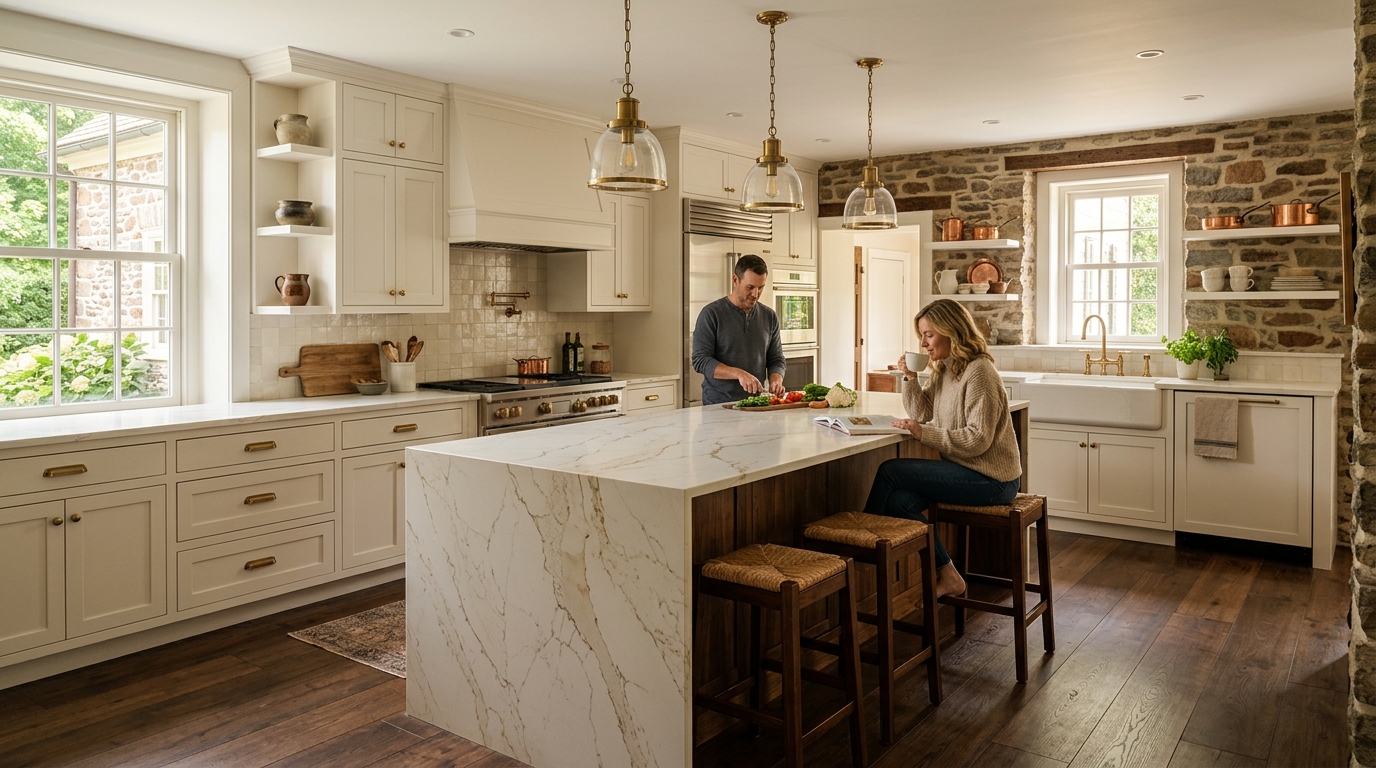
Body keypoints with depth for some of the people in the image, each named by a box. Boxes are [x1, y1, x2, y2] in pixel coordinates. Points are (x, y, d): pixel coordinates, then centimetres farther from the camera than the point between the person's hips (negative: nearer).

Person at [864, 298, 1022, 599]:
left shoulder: (978, 373, -17)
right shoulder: (944, 369, 12)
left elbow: (977, 440, -21)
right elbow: (923, 413, 16)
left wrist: (924, 433, -25)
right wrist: (911, 378, 1)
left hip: (990, 479, -9)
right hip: (966, 471, 9)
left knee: (889, 472, -14)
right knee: (899, 500, -9)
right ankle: (947, 576, 1)